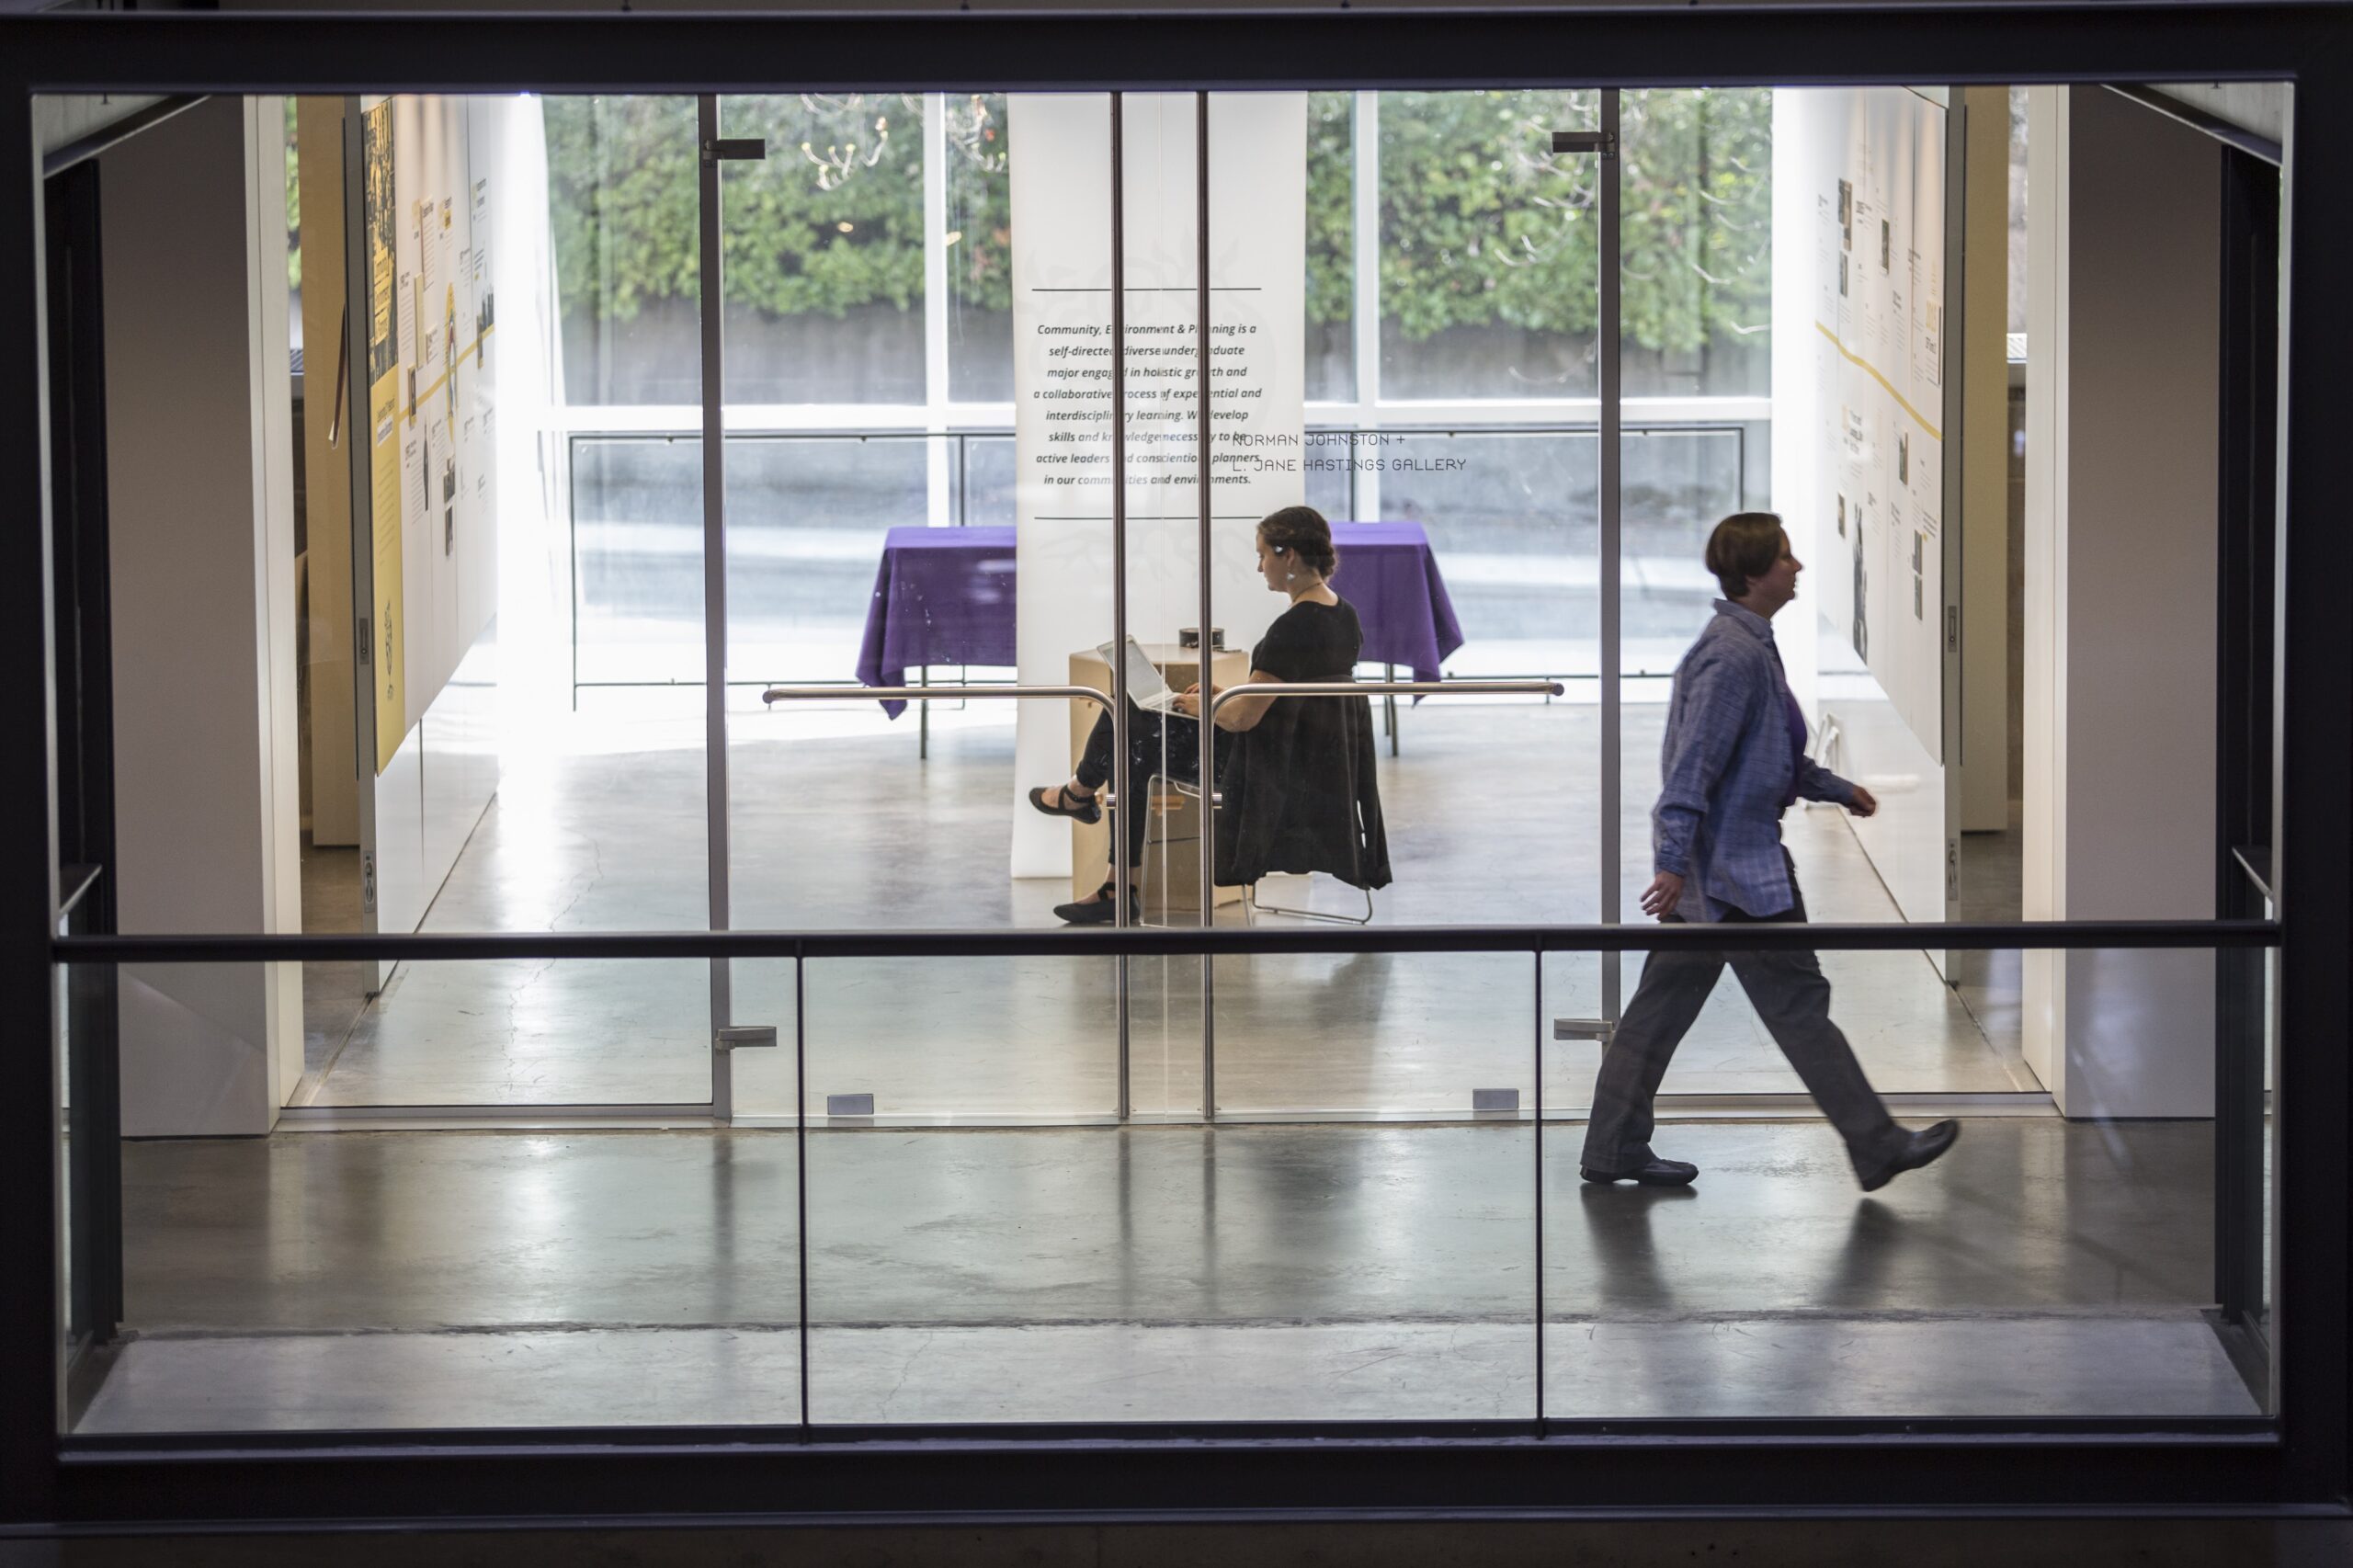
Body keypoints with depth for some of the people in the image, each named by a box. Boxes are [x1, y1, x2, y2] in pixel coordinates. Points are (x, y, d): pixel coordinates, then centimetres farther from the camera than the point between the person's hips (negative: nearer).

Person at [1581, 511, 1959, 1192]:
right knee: (1799, 1003, -2)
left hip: (1720, 866, 10)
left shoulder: (1749, 646, 14)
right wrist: (1674, 860, -27)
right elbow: (1696, 760, -24)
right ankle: (1876, 1145, 5)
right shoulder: (1734, 656, -19)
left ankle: (1614, 1147, 16)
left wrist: (1836, 789, 34)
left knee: (1663, 1003, 12)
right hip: (1736, 865, -10)